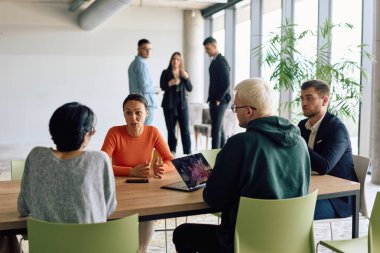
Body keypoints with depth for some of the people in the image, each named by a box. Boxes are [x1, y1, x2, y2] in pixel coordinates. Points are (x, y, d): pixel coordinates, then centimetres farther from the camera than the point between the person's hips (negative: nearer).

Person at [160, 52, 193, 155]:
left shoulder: (184, 73, 9)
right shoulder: (166, 73, 2)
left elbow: (190, 89, 3)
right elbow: (162, 86, -8)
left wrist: (186, 77, -13)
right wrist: (170, 83, -27)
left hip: (182, 104, 2)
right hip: (169, 104, -2)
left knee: (185, 130, -3)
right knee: (171, 130, 2)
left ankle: (188, 153, 0)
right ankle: (172, 152, 10)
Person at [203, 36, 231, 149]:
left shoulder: (221, 61, -14)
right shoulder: (215, 61, 13)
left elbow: (226, 83, -20)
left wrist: (218, 99, -14)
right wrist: (212, 99, 13)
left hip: (219, 101, -9)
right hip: (214, 100, 9)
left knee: (216, 130, -7)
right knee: (219, 129, 13)